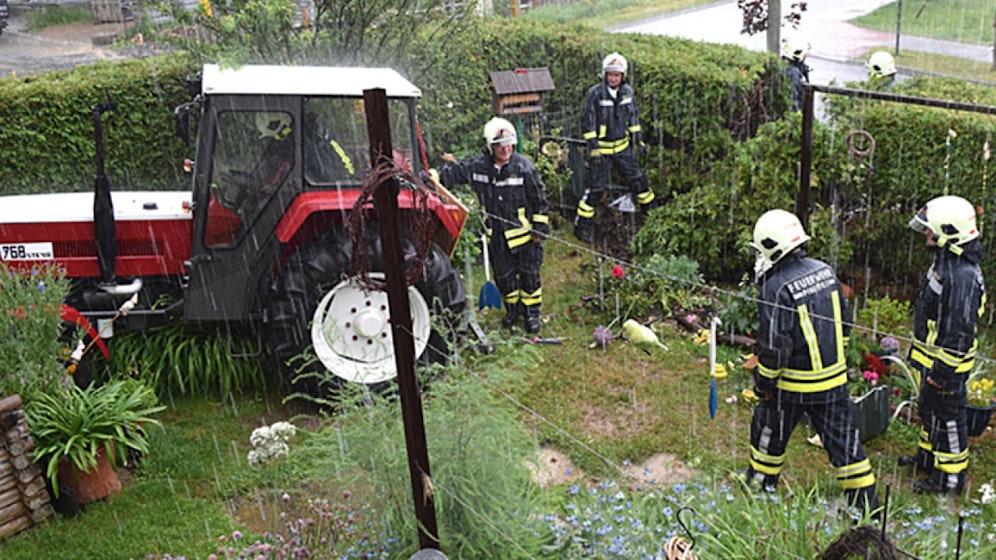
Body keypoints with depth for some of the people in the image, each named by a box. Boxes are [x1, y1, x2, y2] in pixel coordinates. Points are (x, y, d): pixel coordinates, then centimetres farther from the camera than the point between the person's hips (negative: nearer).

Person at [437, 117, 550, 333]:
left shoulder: (524, 166, -13)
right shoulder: (477, 166, -6)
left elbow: (539, 200, -7)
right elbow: (454, 172, 6)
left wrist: (540, 229, -6)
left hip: (523, 232, -3)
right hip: (495, 234, 3)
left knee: (529, 273, 8)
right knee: (503, 275, 15)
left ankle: (531, 311, 27)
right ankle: (513, 308, 38)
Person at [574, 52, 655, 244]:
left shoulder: (628, 92, 1)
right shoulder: (595, 94, -15)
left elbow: (634, 116, 15)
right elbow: (587, 122, -13)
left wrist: (638, 138, 14)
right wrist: (593, 148, -17)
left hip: (623, 146, 5)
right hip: (601, 148, -5)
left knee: (637, 179, 13)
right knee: (596, 188, -3)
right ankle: (581, 226, 7)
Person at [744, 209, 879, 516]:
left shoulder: (777, 287, -22)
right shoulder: (825, 271, -1)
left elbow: (775, 345, -20)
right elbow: (843, 322, 10)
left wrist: (764, 381, -8)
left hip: (794, 384, -5)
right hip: (834, 377, 6)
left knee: (769, 432, 17)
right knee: (842, 438, 13)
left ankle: (761, 484, 35)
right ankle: (866, 500, 18)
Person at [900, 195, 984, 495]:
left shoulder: (963, 275, -27)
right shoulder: (943, 262, 6)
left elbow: (960, 329, -26)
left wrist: (942, 370, -23)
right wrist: (919, 352, 25)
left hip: (947, 362, -10)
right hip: (932, 357, 10)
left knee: (947, 417, 3)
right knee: (929, 408, 25)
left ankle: (950, 476, 17)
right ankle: (928, 456, 43)